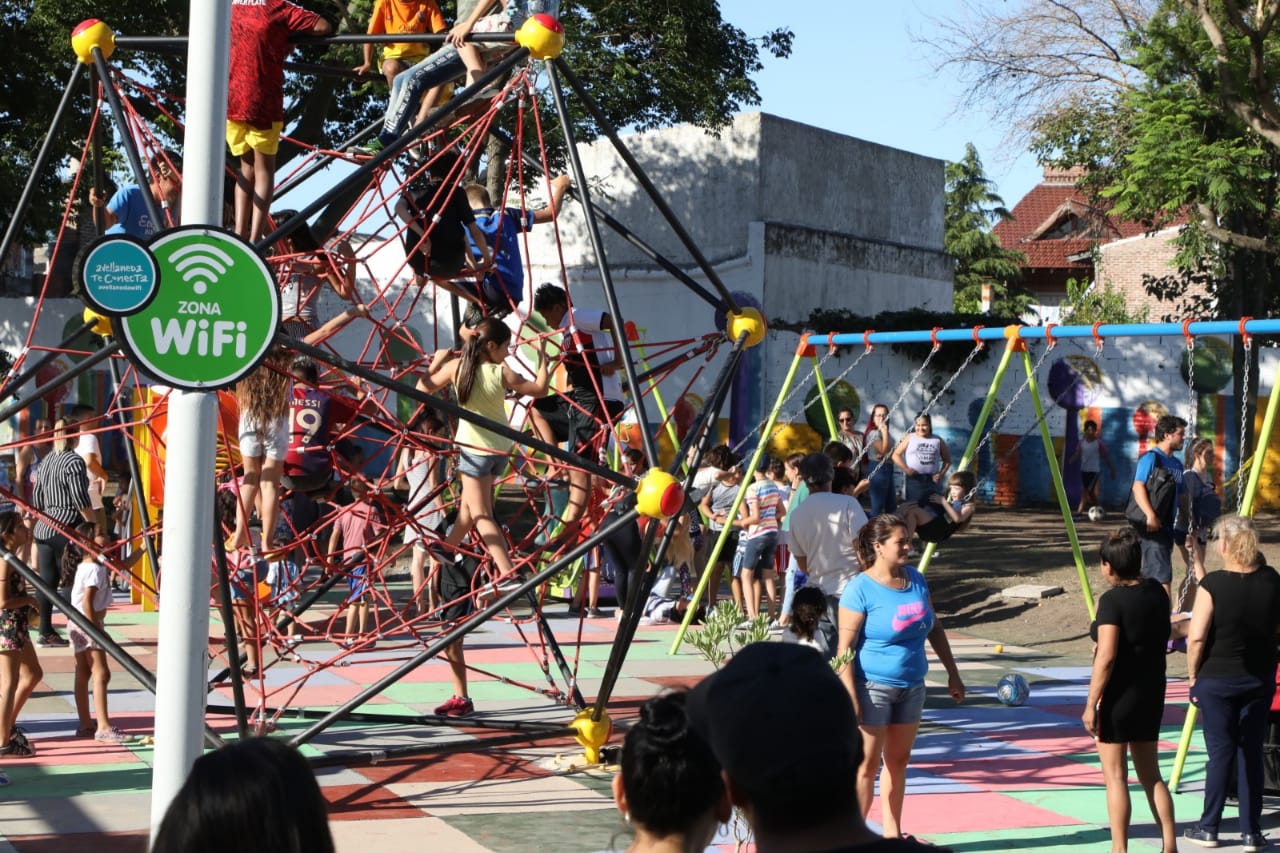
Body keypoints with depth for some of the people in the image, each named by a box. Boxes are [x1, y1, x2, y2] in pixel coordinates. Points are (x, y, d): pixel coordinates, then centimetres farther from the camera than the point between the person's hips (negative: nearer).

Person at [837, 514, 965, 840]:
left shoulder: (916, 580, 5)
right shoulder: (861, 589, -15)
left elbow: (934, 628, 16)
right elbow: (845, 648, -17)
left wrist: (952, 674, 15)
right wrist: (850, 696, -23)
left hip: (912, 685, 7)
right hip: (873, 686, -6)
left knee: (898, 761, 14)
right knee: (868, 764, -2)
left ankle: (892, 833, 24)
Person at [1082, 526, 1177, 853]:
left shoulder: (1112, 600, -18)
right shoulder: (1157, 592, 3)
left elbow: (1106, 658, -21)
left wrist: (1091, 704, -16)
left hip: (1119, 695, -7)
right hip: (1152, 693, 7)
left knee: (1116, 777, 2)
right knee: (1151, 775, 16)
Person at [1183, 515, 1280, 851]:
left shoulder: (1213, 584, -16)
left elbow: (1196, 638, -17)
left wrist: (1193, 675, -4)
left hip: (1217, 679, -3)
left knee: (1220, 751, 5)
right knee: (1252, 752, 10)